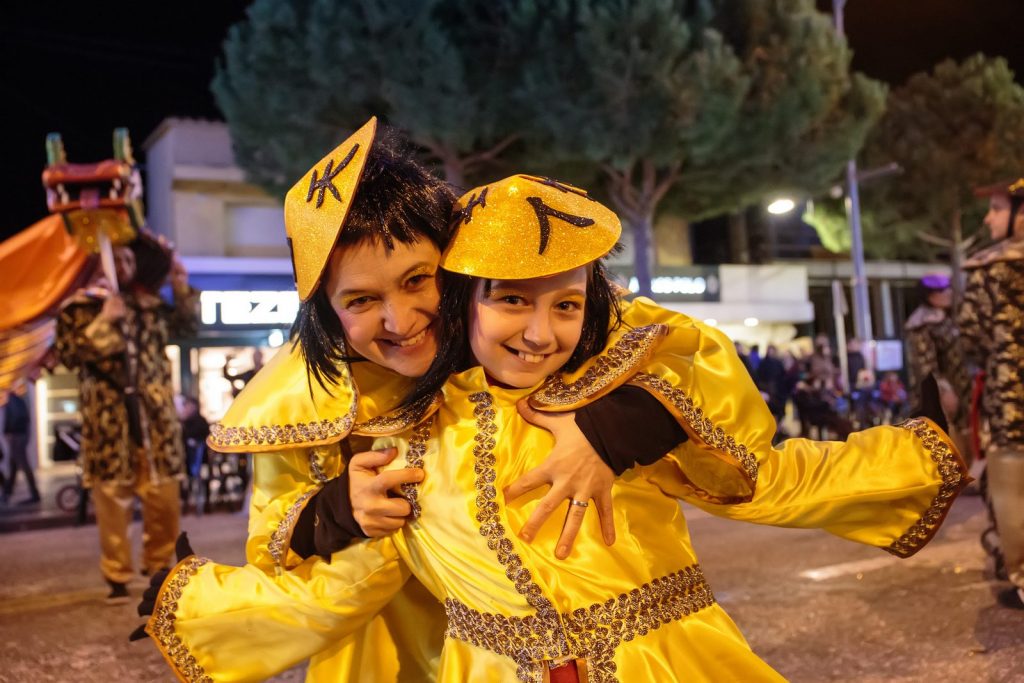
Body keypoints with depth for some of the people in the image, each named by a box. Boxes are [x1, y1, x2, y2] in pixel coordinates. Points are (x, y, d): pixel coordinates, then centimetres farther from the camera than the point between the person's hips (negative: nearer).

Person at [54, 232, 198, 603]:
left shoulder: (149, 303, 12)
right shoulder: (79, 306, 1)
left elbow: (186, 326, 24)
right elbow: (68, 352, -9)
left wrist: (183, 289, 10)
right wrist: (104, 322, -17)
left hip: (156, 418, 4)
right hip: (109, 422, -3)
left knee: (165, 500, 6)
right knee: (113, 501, -1)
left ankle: (159, 566, 23)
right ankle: (117, 577, 11)